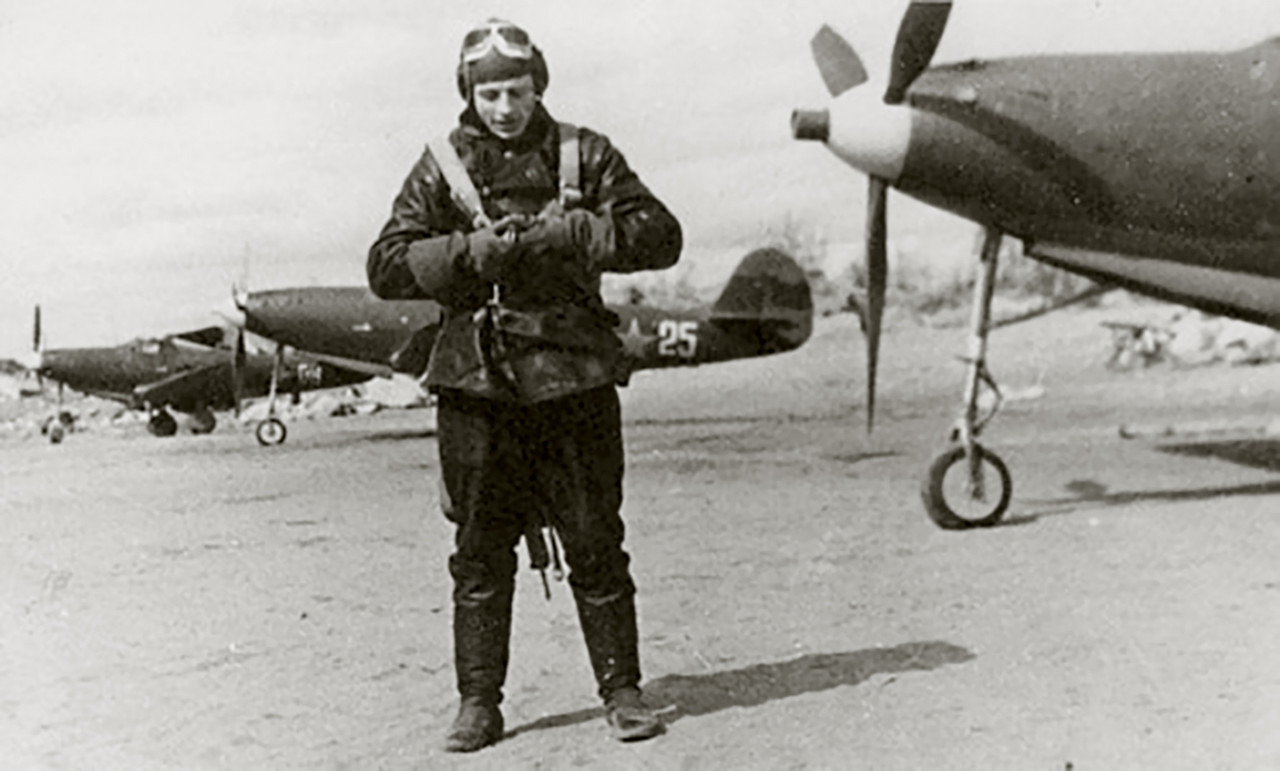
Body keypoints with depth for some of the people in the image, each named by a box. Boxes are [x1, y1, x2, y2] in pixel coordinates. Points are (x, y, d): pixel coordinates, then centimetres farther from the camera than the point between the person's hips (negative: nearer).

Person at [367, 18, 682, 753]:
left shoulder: (583, 155, 7)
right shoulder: (440, 168, 7)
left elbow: (661, 236, 0)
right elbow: (387, 266, 1)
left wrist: (572, 232, -14)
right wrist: (470, 251, -14)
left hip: (574, 380, 0)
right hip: (476, 385, 1)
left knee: (597, 545, 4)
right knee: (480, 553, 6)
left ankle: (622, 690, 16)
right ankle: (479, 702, 17)